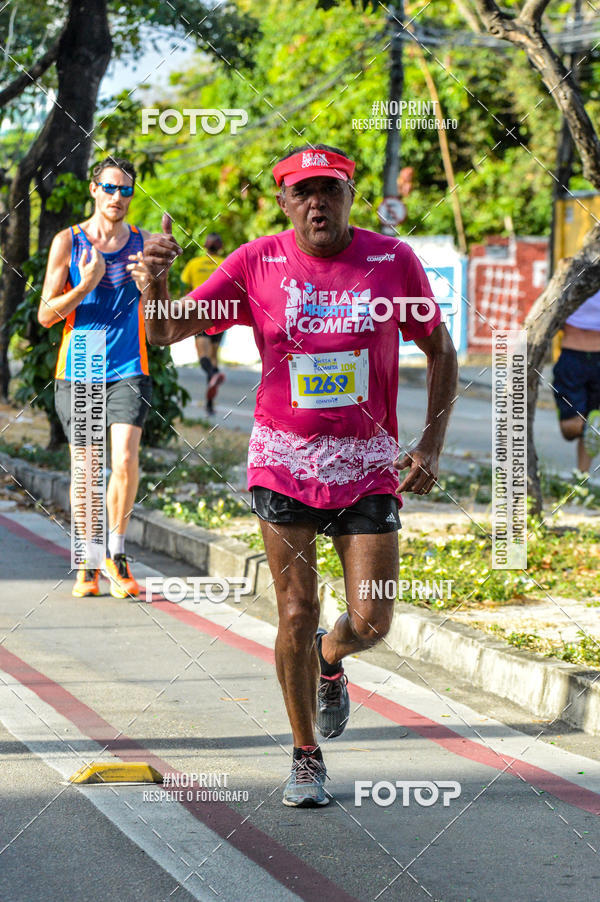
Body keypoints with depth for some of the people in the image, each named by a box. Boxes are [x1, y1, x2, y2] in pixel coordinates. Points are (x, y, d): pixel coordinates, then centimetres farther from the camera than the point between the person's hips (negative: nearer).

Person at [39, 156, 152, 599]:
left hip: (128, 370, 0)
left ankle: (116, 554, 0)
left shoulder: (143, 243, 8)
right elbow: (45, 315, 1)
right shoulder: (68, 242, 3)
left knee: (124, 459, -16)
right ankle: (87, 564, 16)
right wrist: (85, 286, -14)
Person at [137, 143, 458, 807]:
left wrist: (430, 447, -2)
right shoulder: (257, 264, -6)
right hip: (285, 460, 0)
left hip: (369, 464, 1)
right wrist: (155, 278, -30)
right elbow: (164, 333, -7)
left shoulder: (393, 261, -4)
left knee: (371, 621, -3)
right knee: (296, 614, -2)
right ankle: (306, 758, 17)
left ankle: (329, 661, 35)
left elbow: (440, 352, 7)